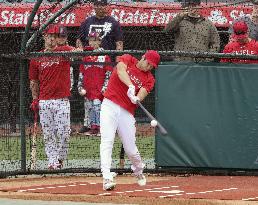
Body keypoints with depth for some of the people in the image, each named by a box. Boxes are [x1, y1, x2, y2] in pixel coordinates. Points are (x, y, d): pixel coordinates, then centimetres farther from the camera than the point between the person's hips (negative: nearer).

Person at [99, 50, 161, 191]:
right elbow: (120, 70, -17)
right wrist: (130, 86, -33)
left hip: (127, 112, 2)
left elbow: (142, 94, -8)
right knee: (107, 141, -17)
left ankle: (139, 172, 33)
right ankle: (107, 178, -23)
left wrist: (136, 99, -32)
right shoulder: (128, 60, 5)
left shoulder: (149, 79, 9)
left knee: (130, 149, 3)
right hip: (109, 105, -2)